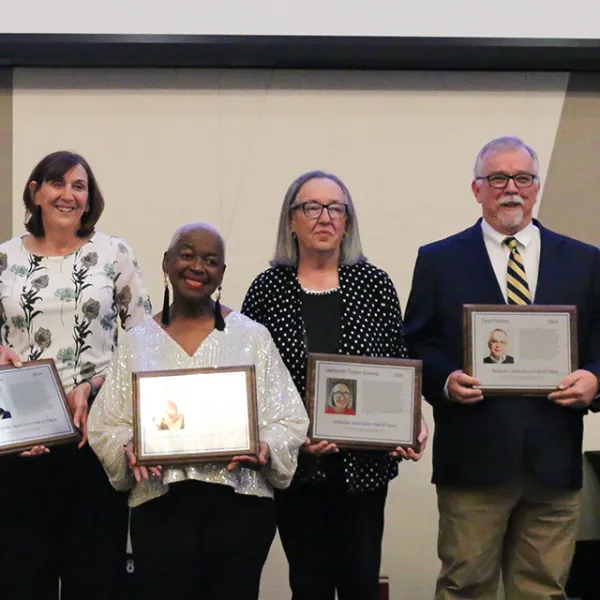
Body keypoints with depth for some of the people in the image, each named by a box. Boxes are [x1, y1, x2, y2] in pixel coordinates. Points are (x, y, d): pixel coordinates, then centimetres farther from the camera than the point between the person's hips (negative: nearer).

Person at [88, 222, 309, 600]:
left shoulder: (253, 336, 8)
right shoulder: (139, 342, 12)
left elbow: (289, 420, 3)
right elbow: (105, 424, 9)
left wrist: (264, 449, -16)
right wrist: (129, 449, -12)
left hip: (239, 502, -1)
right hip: (160, 508, 1)